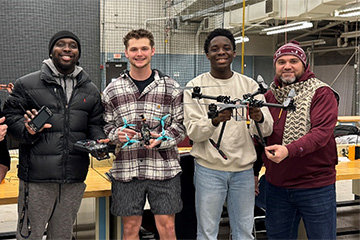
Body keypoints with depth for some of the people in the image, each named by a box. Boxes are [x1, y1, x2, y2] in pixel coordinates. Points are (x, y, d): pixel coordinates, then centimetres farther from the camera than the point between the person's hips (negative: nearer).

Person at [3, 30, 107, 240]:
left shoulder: (91, 91, 13)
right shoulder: (27, 84, 2)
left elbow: (96, 126, 14)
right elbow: (11, 118, 0)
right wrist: (28, 130, -20)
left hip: (74, 179, 4)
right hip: (37, 177, -3)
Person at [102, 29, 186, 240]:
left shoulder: (171, 88, 3)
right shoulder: (112, 91, 6)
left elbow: (181, 126, 4)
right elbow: (106, 127, 11)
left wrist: (161, 139, -15)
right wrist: (117, 134, -11)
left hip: (164, 168, -1)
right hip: (126, 170, 1)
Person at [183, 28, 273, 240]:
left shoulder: (250, 85, 6)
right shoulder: (195, 86, 0)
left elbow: (267, 130, -1)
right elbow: (193, 132, -9)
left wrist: (259, 118, -24)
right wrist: (215, 121, -28)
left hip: (244, 169, 2)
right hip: (209, 169, -2)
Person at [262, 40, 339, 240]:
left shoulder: (321, 94, -8)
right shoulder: (269, 96, 8)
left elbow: (321, 132, -22)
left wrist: (289, 150, -35)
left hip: (315, 186, -4)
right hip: (276, 185, 5)